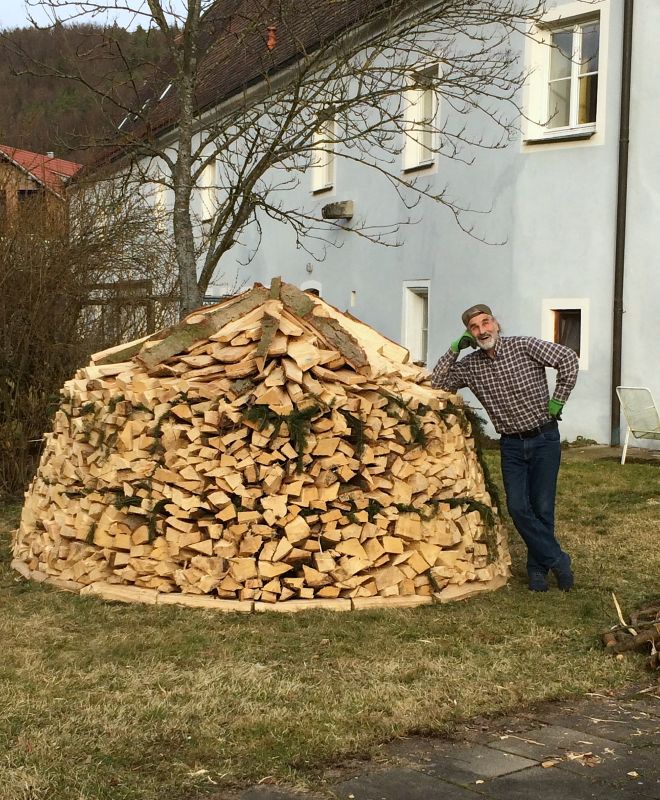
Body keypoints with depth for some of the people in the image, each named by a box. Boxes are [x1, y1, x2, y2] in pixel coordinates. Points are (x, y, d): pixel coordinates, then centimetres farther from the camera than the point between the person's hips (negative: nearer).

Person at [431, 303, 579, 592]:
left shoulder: (523, 346, -10)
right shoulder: (469, 366, 0)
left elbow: (568, 359, -11)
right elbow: (437, 383, -2)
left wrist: (557, 401, -11)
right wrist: (455, 349, -10)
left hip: (544, 438, -3)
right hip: (511, 444, 3)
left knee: (542, 508, 0)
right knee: (518, 507, -6)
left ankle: (538, 566, 17)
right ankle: (557, 559, 8)